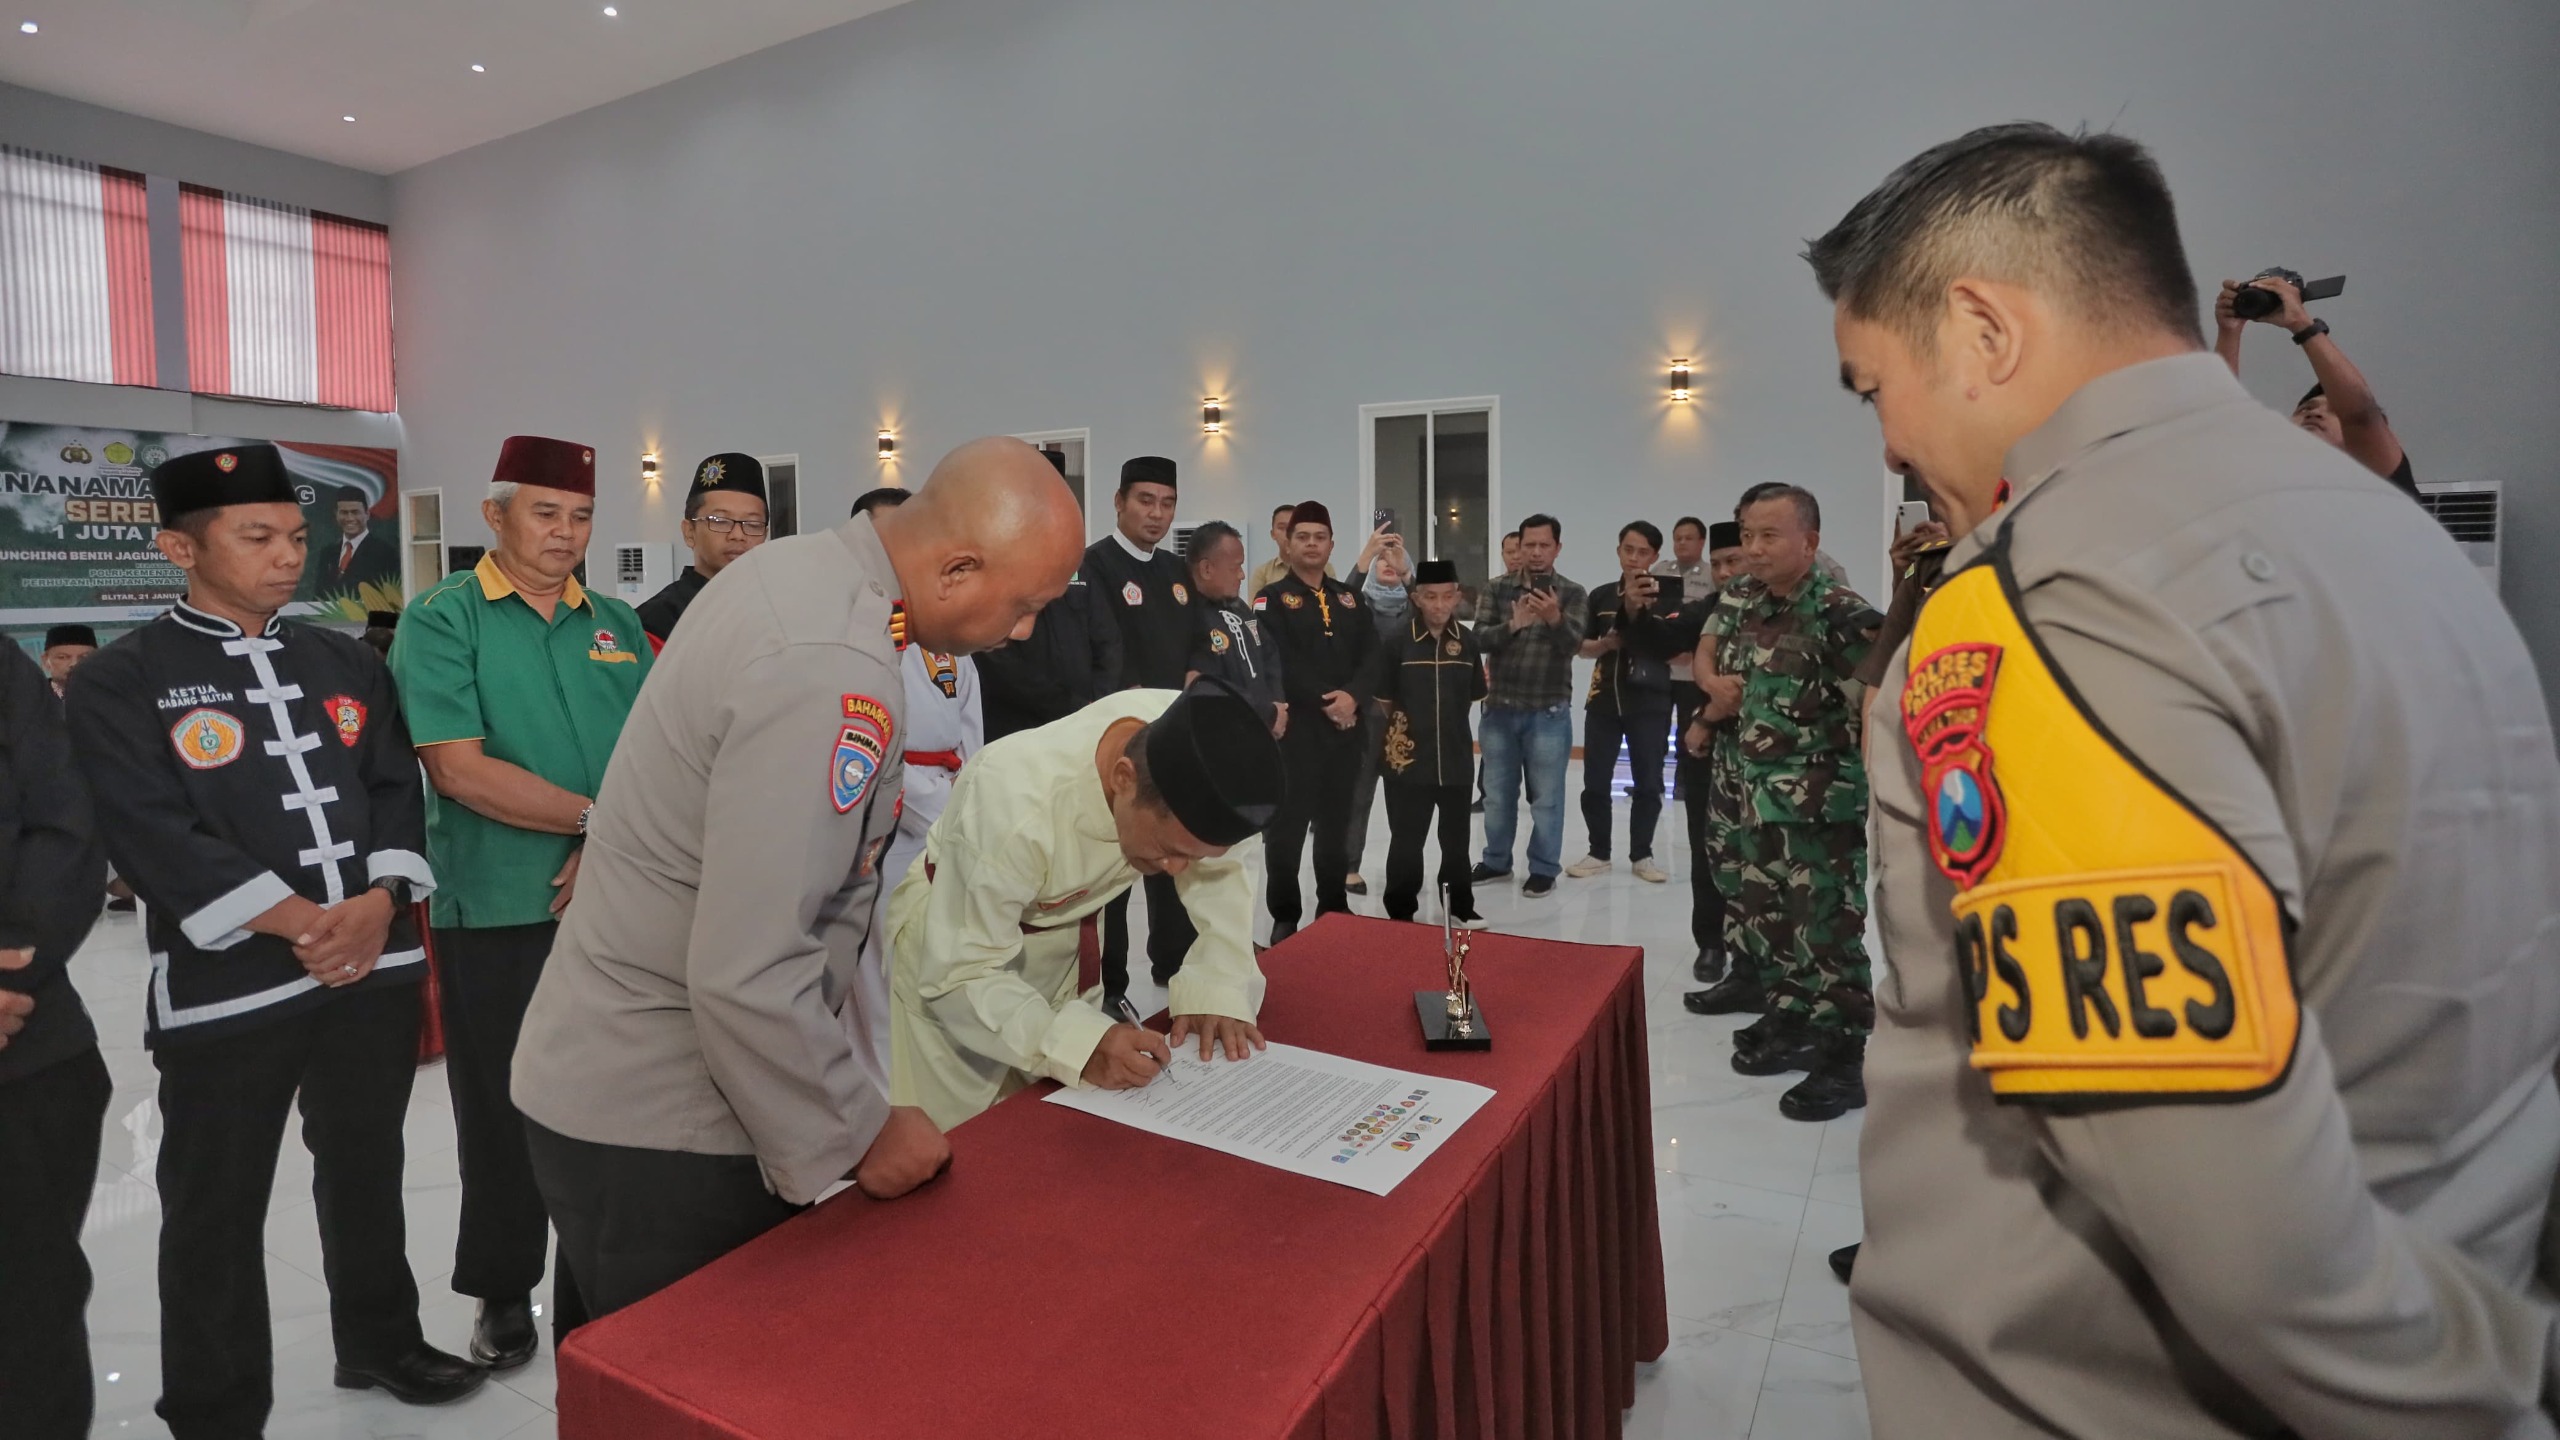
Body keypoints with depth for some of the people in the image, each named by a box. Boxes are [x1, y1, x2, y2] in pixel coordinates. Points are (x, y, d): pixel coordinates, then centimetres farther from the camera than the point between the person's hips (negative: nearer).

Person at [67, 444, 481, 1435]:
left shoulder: (347, 663, 9)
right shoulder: (120, 683, -5)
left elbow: (397, 791, 6)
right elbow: (156, 838, -13)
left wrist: (377, 903, -10)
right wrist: (304, 924, -19)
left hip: (378, 967, 4)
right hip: (224, 988, -4)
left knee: (366, 1174, 19)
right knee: (215, 1212, 9)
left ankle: (380, 1343, 38)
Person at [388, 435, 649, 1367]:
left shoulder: (619, 625, 9)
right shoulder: (442, 619, -4)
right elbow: (460, 769, -14)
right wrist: (601, 816, -15)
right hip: (495, 913, -3)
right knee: (503, 1112, 10)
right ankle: (503, 1294, 30)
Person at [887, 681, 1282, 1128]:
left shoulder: (1194, 737, -27)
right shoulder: (1014, 802, -39)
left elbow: (1226, 863, -11)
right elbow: (961, 975, -30)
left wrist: (1217, 986, -24)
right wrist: (1078, 1042, -45)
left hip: (1066, 933, 4)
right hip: (946, 956, -4)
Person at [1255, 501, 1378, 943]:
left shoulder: (1349, 597, 14)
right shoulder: (1273, 598, -1)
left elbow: (1371, 654, 5)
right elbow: (1278, 665, -13)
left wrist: (1351, 695, -12)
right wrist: (1324, 702, -16)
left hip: (1345, 729, 5)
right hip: (1294, 729, -4)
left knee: (1337, 824, 13)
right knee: (1286, 827, -1)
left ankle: (1334, 909, 27)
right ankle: (1285, 918, 11)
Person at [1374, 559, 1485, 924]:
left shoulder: (1466, 639, 0)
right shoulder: (1399, 638, -11)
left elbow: (1472, 696, 11)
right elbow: (1383, 699, -4)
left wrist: (1445, 719, 9)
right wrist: (1405, 724, 5)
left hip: (1456, 757, 3)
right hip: (1409, 758, -3)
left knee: (1456, 838, 18)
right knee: (1406, 840, 5)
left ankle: (1460, 904, 35)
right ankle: (1401, 910, 22)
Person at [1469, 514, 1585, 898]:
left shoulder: (1572, 594, -3)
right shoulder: (1497, 589, 3)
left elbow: (1572, 644, -16)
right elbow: (1480, 637, -8)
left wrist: (1554, 618, -36)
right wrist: (1513, 624, -26)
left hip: (1548, 711, -3)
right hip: (1500, 708, 3)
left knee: (1546, 796, 4)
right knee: (1497, 792, 14)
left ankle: (1544, 869, 16)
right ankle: (1496, 861, 29)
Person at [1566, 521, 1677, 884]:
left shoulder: (1666, 597, -2)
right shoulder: (1601, 596, 7)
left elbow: (1679, 651, -11)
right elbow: (1582, 647, 13)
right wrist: (1603, 644, -9)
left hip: (1650, 703, -2)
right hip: (1603, 700, 2)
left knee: (1648, 783, 5)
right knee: (1595, 782, 4)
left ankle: (1641, 855, 20)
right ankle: (1598, 853, 19)